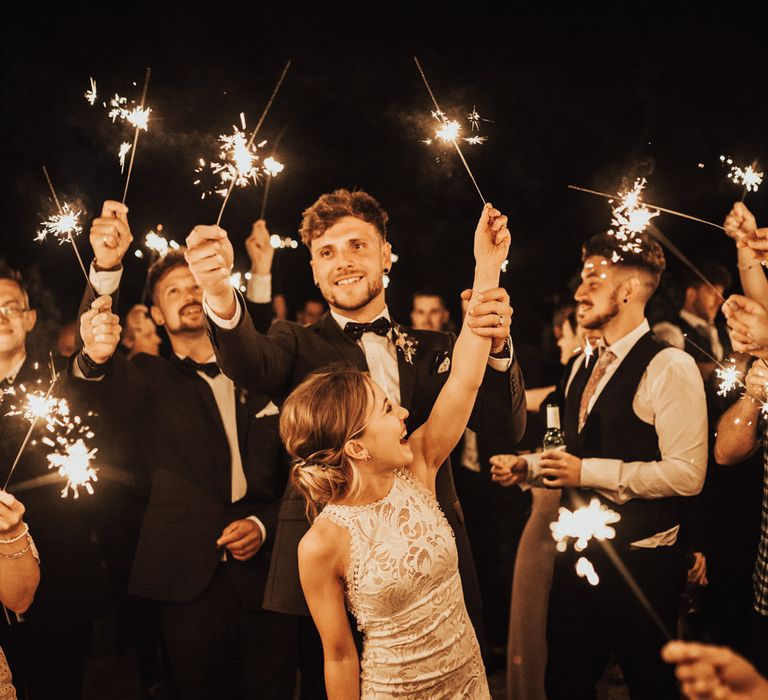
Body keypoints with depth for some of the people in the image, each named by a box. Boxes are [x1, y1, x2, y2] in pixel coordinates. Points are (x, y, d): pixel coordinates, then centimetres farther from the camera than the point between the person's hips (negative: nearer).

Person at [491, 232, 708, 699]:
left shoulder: (670, 367, -15)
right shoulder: (583, 367, 11)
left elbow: (686, 474, -23)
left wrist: (588, 471, -20)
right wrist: (530, 466, 3)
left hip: (640, 560, -8)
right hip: (579, 553, 8)